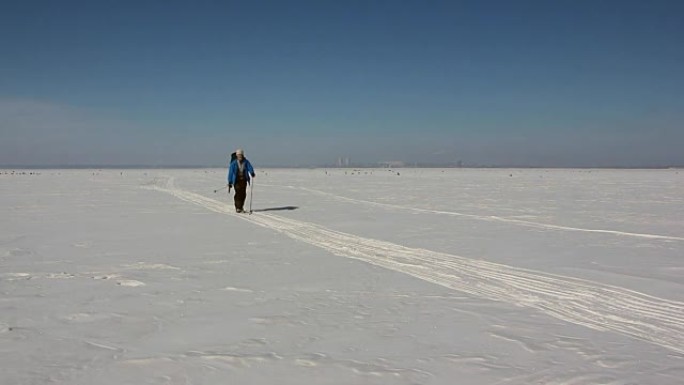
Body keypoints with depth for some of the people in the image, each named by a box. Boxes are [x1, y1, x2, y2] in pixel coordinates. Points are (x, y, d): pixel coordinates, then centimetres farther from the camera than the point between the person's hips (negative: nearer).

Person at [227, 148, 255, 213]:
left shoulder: (246, 162, -5)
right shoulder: (233, 163, -11)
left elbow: (250, 167, -18)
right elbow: (230, 172, -8)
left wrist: (252, 173, -40)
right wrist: (229, 183, -10)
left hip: (244, 180, 3)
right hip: (237, 180, -3)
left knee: (243, 194, 3)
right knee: (238, 193, -13)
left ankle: (241, 207, 19)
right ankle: (237, 208, -3)